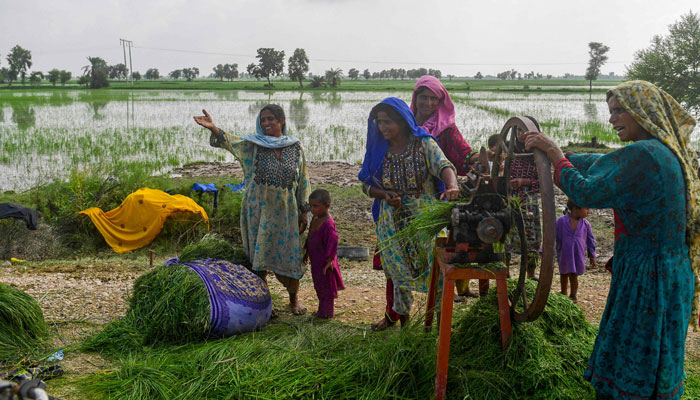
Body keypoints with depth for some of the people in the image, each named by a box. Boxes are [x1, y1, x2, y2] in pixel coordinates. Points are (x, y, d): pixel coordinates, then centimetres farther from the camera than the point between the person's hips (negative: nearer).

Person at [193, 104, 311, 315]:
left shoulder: (295, 147, 3)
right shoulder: (252, 145, 0)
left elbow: (303, 181, 6)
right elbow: (230, 142, -18)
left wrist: (304, 211, 4)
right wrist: (213, 128, -38)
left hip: (286, 211, 1)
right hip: (259, 210, 0)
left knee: (290, 254, 4)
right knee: (258, 255, 5)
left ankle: (294, 299, 24)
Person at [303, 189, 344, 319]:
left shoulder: (328, 223, -24)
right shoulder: (315, 219, 5)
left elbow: (333, 242, -25)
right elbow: (310, 237, 17)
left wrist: (329, 260, -22)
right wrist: (307, 253, 21)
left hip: (324, 262, -9)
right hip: (316, 261, 9)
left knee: (326, 286, 4)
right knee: (319, 286, 19)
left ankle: (326, 312, 16)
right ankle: (322, 310, 32)